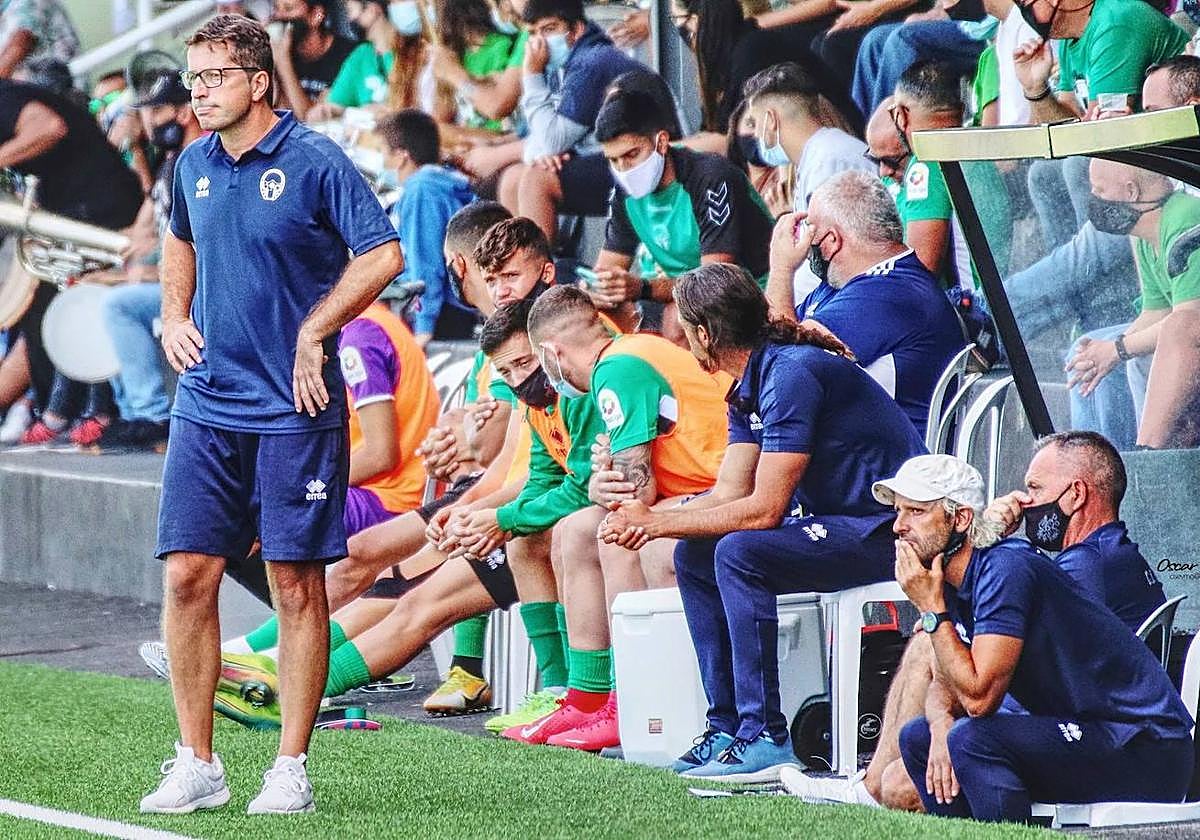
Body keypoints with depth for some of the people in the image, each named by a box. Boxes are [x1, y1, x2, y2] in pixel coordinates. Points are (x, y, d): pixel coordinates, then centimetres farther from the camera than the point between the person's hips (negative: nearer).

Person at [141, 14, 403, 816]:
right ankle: (196, 765, 8)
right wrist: (174, 318, 13)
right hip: (206, 409, 5)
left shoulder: (315, 162, -9)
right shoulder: (193, 166, 9)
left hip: (293, 411, -5)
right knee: (187, 576, -1)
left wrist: (313, 333, -13)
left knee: (298, 586, 0)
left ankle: (291, 769, 8)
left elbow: (383, 253, -13)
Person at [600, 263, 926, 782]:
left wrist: (658, 523, -16)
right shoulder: (747, 387, 10)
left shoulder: (791, 373, -21)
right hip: (835, 520, 10)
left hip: (887, 530, -10)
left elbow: (764, 508, -23)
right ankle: (727, 726, 4)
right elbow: (729, 495, 8)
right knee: (695, 554, 5)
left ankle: (765, 738, -23)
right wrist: (646, 520, -8)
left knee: (739, 552, -26)